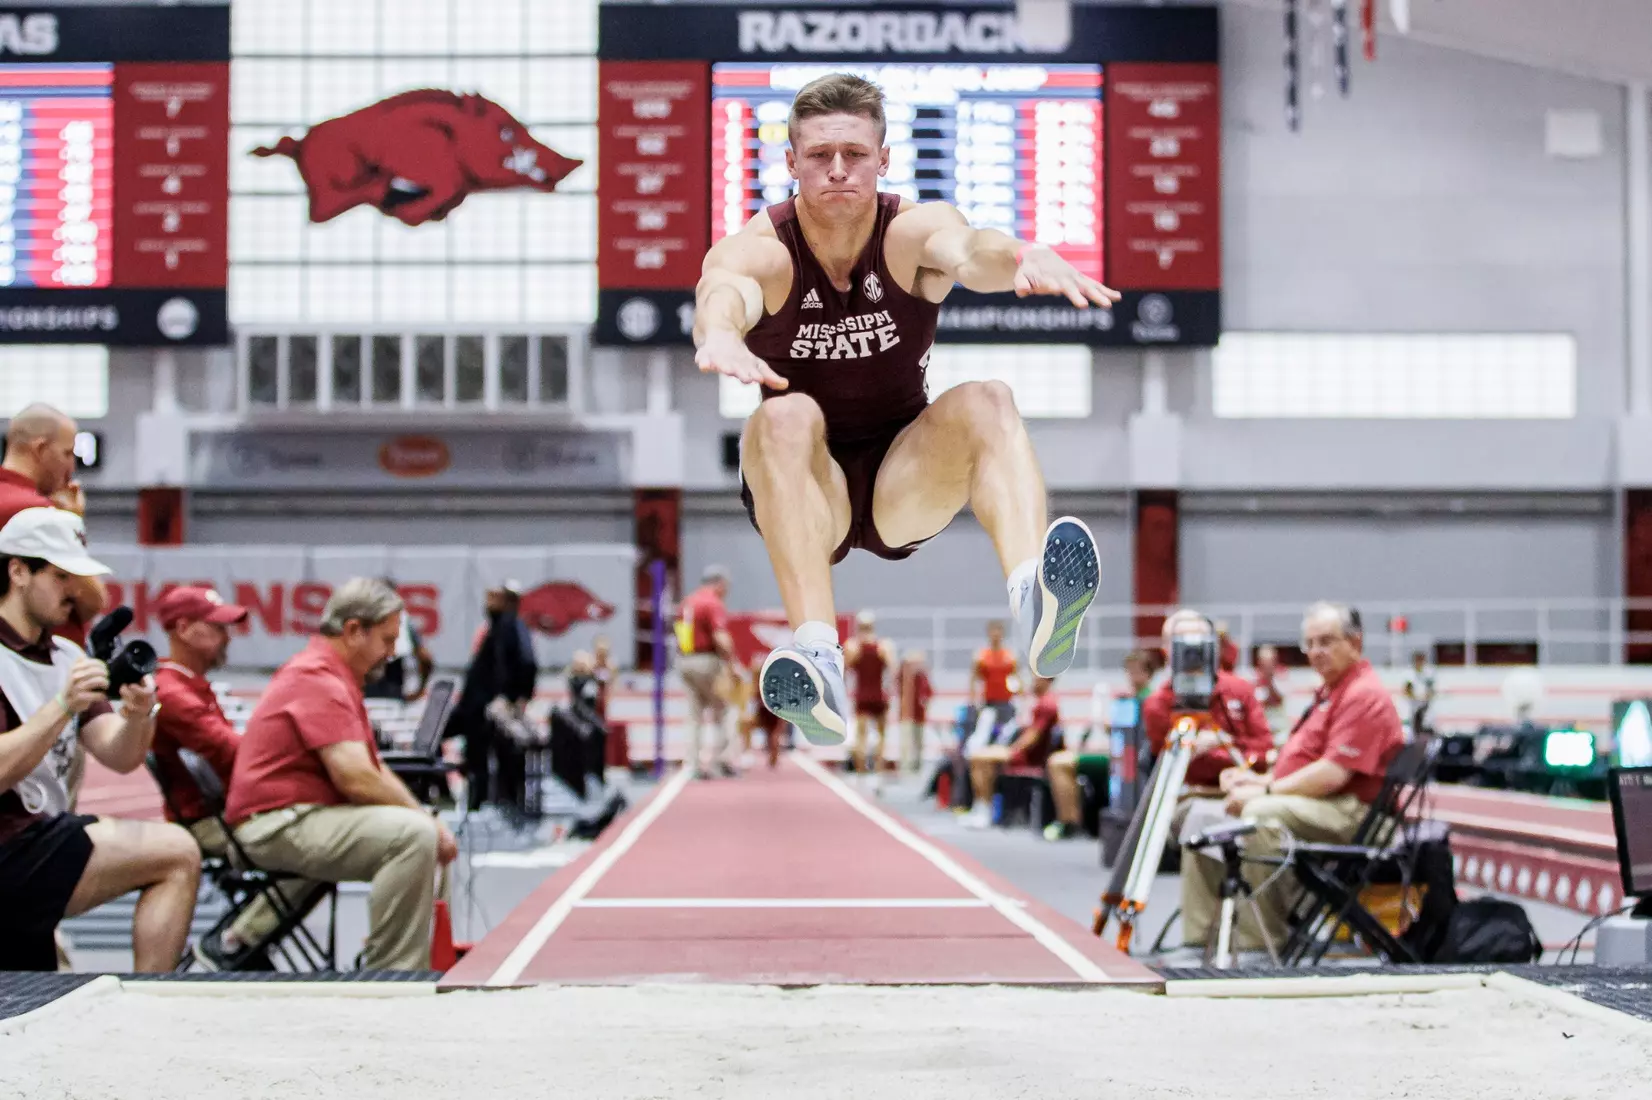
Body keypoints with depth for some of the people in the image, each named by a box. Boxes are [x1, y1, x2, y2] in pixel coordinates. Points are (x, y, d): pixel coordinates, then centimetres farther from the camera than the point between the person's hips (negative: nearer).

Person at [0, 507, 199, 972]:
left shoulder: (66, 658, 17)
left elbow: (119, 756, 6)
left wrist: (137, 716, -16)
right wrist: (63, 706, -29)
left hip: (41, 839, 10)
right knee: (177, 854, -14)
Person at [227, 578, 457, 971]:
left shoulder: (339, 679, 19)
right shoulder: (316, 678, -16)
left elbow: (373, 768, 20)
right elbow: (356, 779, -24)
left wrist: (427, 819, 6)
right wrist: (427, 820, -13)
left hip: (301, 817, 11)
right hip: (278, 824, -11)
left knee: (423, 834, 18)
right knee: (413, 836, -26)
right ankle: (389, 974, -23)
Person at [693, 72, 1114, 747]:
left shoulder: (913, 231, -9)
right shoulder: (759, 250, -12)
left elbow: (969, 249, -34)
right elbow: (723, 288, -38)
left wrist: (1023, 256, -60)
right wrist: (719, 333, -63)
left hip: (905, 488, 1)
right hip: (803, 492, -1)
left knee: (986, 402, -27)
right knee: (786, 418, -33)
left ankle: (1034, 602, -54)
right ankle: (817, 659, -52)